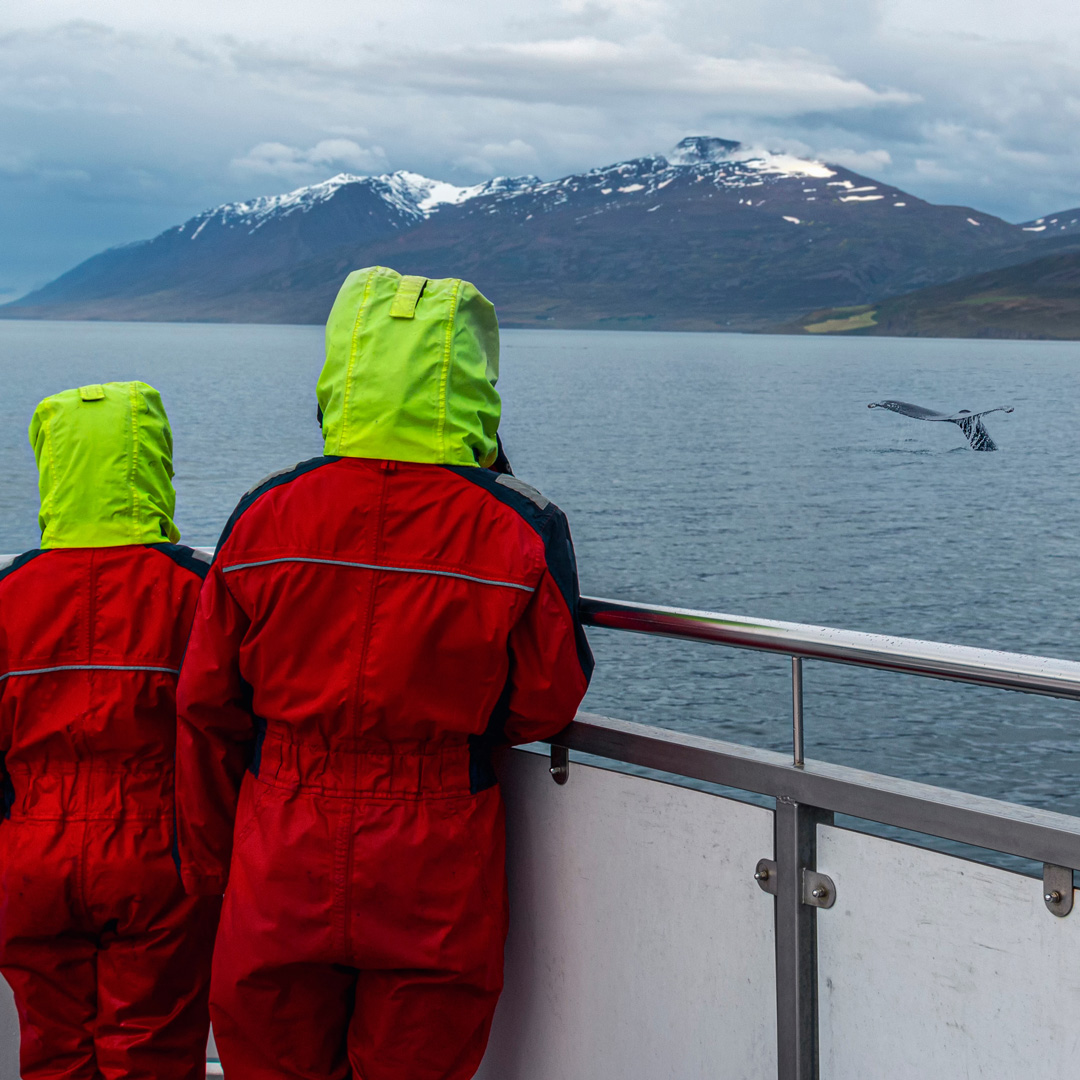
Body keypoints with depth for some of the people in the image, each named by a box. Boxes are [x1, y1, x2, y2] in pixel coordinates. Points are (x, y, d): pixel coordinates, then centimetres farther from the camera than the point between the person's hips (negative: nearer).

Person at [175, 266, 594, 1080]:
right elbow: (546, 706, -3)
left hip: (281, 871, 1)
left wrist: (210, 871, 15)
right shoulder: (519, 529, -10)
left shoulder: (265, 515, -5)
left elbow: (207, 709, 2)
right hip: (436, 888, -1)